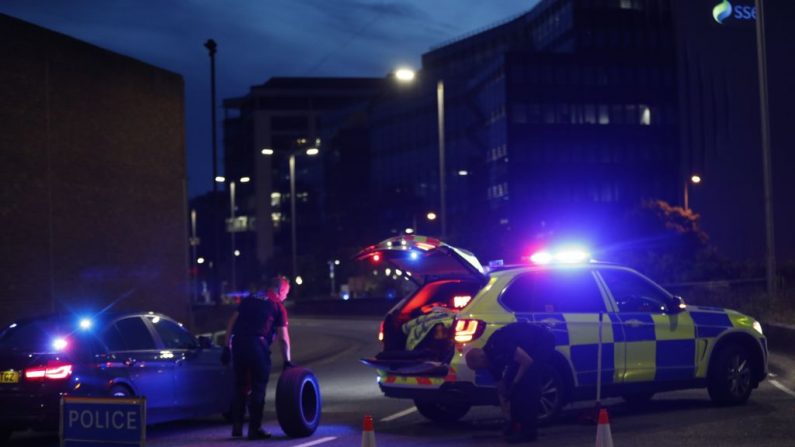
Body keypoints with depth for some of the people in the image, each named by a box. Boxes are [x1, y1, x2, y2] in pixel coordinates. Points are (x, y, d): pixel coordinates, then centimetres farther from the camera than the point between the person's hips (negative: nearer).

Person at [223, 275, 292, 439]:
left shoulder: (249, 299, 21)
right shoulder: (278, 306, 7)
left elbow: (231, 323, 16)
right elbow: (283, 337, 2)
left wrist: (227, 346, 16)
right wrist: (287, 361, 7)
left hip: (238, 343, 5)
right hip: (257, 345, -5)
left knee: (240, 386, 15)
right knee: (258, 388, 4)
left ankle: (237, 427, 18)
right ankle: (254, 429, 4)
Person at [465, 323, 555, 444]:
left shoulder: (498, 347, -28)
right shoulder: (492, 357, 1)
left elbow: (528, 362, -29)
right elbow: (501, 388, 9)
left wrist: (514, 384, -17)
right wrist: (507, 416, 11)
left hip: (543, 342, -9)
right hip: (530, 345, 9)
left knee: (527, 384, -16)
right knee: (510, 380, 4)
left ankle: (528, 430, -11)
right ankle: (516, 424, 11)